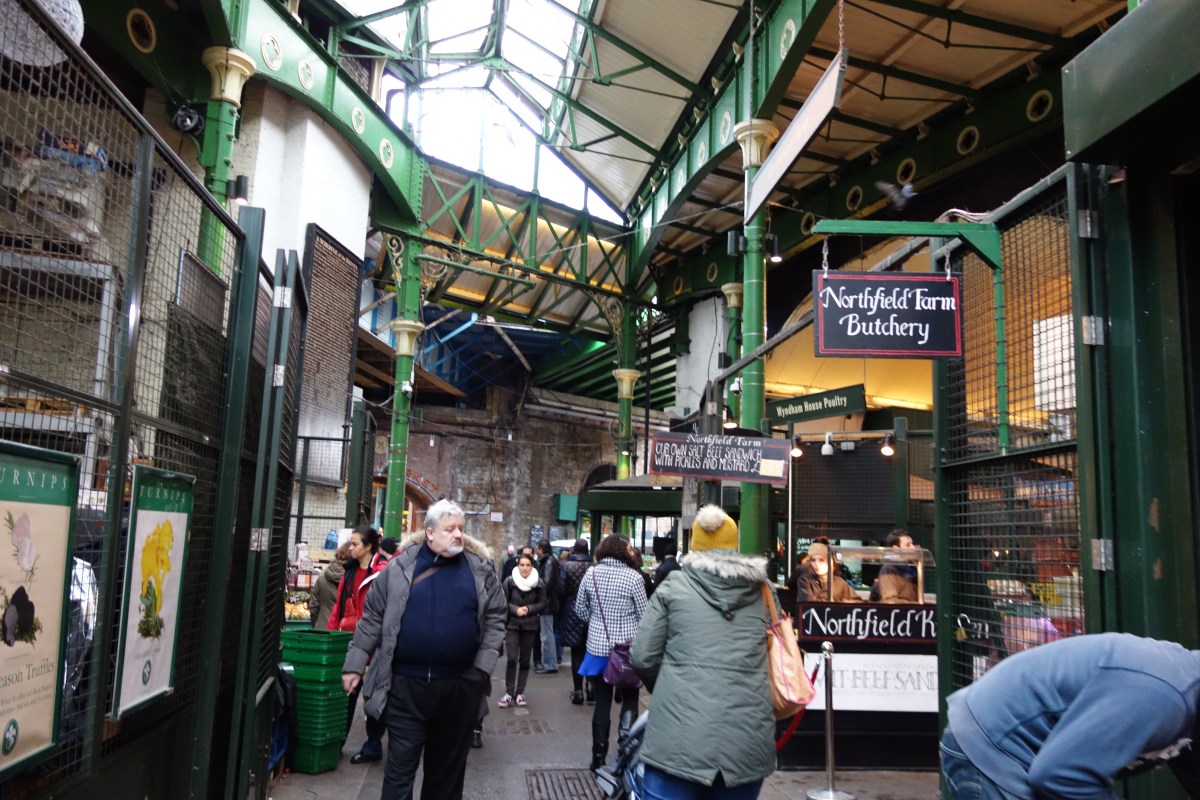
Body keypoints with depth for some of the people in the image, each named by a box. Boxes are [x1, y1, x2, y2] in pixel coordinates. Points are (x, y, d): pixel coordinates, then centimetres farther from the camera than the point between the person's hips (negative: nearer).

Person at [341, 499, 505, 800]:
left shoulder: (480, 568, 0)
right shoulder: (400, 566, -2)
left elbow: (495, 618, 2)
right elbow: (372, 618, 3)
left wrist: (483, 667, -5)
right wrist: (354, 665, 2)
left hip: (459, 685, 1)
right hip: (407, 684, -1)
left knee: (449, 763, 14)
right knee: (401, 764, 5)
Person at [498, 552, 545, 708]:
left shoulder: (539, 583, -4)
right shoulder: (509, 581, -8)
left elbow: (542, 603, 0)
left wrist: (529, 609, -15)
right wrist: (515, 609, -19)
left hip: (530, 625, 2)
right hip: (512, 624, -2)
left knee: (525, 660, 7)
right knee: (512, 658, -9)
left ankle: (520, 692, 18)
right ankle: (509, 693, 2)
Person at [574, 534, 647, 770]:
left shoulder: (591, 573, -2)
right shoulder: (633, 576, -13)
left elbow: (580, 608, 7)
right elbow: (644, 615, -7)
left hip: (598, 646, 3)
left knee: (602, 702, 12)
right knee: (629, 700, 12)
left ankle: (599, 757, 18)